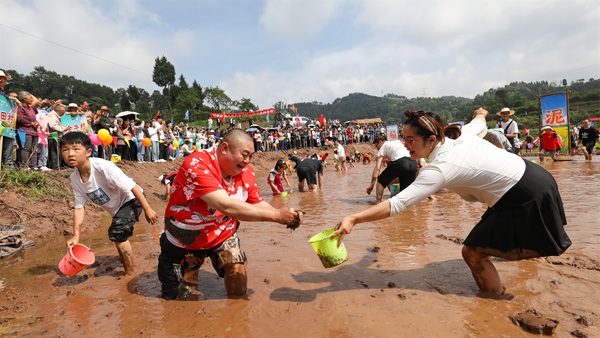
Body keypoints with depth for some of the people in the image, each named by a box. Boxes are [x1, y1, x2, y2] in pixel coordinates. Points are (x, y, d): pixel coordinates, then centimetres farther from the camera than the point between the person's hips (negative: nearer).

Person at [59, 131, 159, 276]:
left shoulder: (103, 167, -32)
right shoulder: (75, 178, -12)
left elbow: (132, 186, -31)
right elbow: (79, 207, -7)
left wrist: (147, 209, -30)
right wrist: (76, 235, -14)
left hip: (132, 199, -8)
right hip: (117, 208, 8)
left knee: (117, 232, -23)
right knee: (118, 237, 25)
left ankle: (130, 273, -3)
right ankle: (127, 262, 54)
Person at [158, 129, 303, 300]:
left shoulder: (246, 171, -12)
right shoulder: (197, 165, -32)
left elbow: (258, 204, -5)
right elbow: (227, 207, -41)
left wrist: (284, 216, -26)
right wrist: (276, 215, -39)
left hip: (223, 236, 4)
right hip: (185, 241, -3)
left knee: (239, 292, -8)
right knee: (176, 297, 13)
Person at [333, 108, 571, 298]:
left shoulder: (440, 168, -29)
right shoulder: (463, 135, -6)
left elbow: (398, 203, -38)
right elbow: (479, 122, 19)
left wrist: (354, 219, -42)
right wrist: (481, 113, 44)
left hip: (525, 201, -10)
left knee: (473, 252, -9)